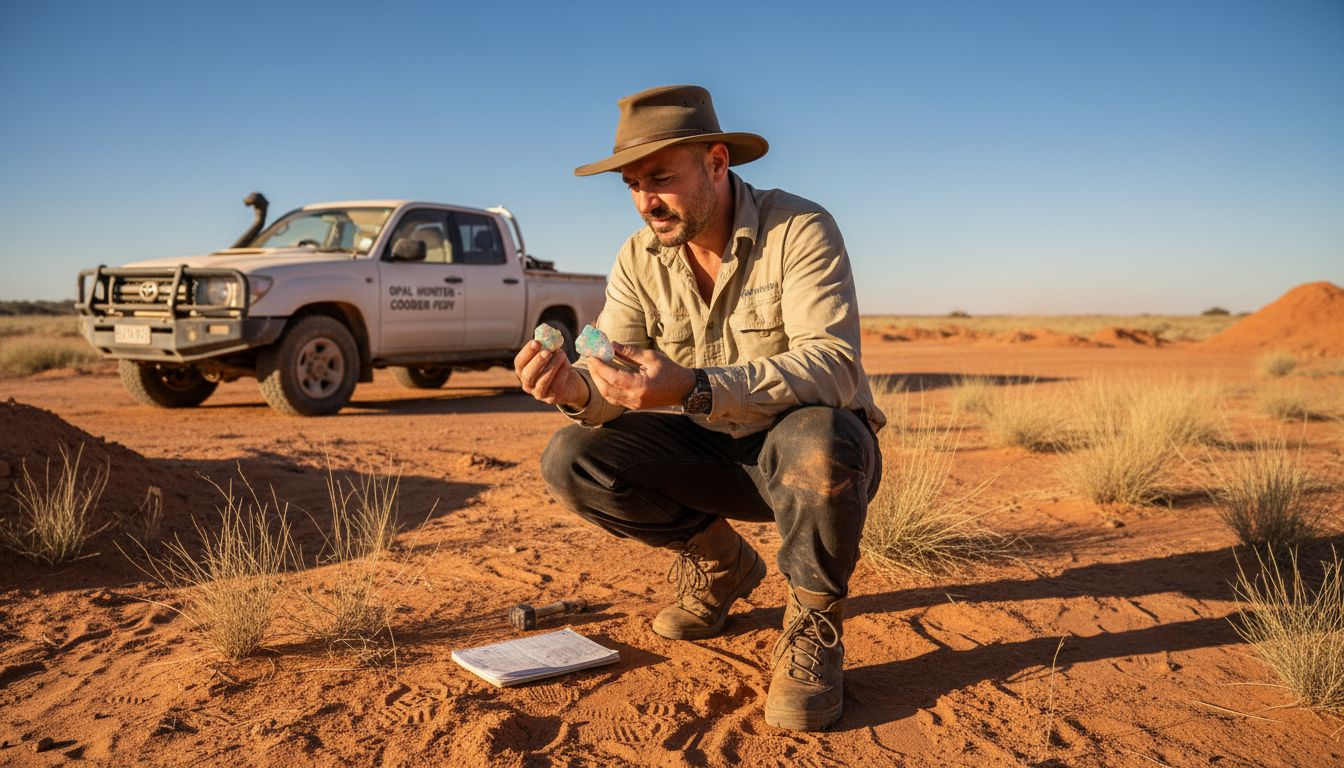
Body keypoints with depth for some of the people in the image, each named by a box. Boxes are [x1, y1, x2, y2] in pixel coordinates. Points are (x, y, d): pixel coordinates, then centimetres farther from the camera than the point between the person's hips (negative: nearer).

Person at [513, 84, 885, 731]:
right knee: (570, 460, -15)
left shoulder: (799, 229, -20)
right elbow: (612, 387, -10)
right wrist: (575, 389, -35)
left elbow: (835, 367, -33)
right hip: (713, 452, 5)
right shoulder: (640, 259, -4)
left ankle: (815, 623, -10)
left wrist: (693, 388, -45)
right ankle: (720, 563, 10)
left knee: (815, 441, -40)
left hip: (816, 445, -4)